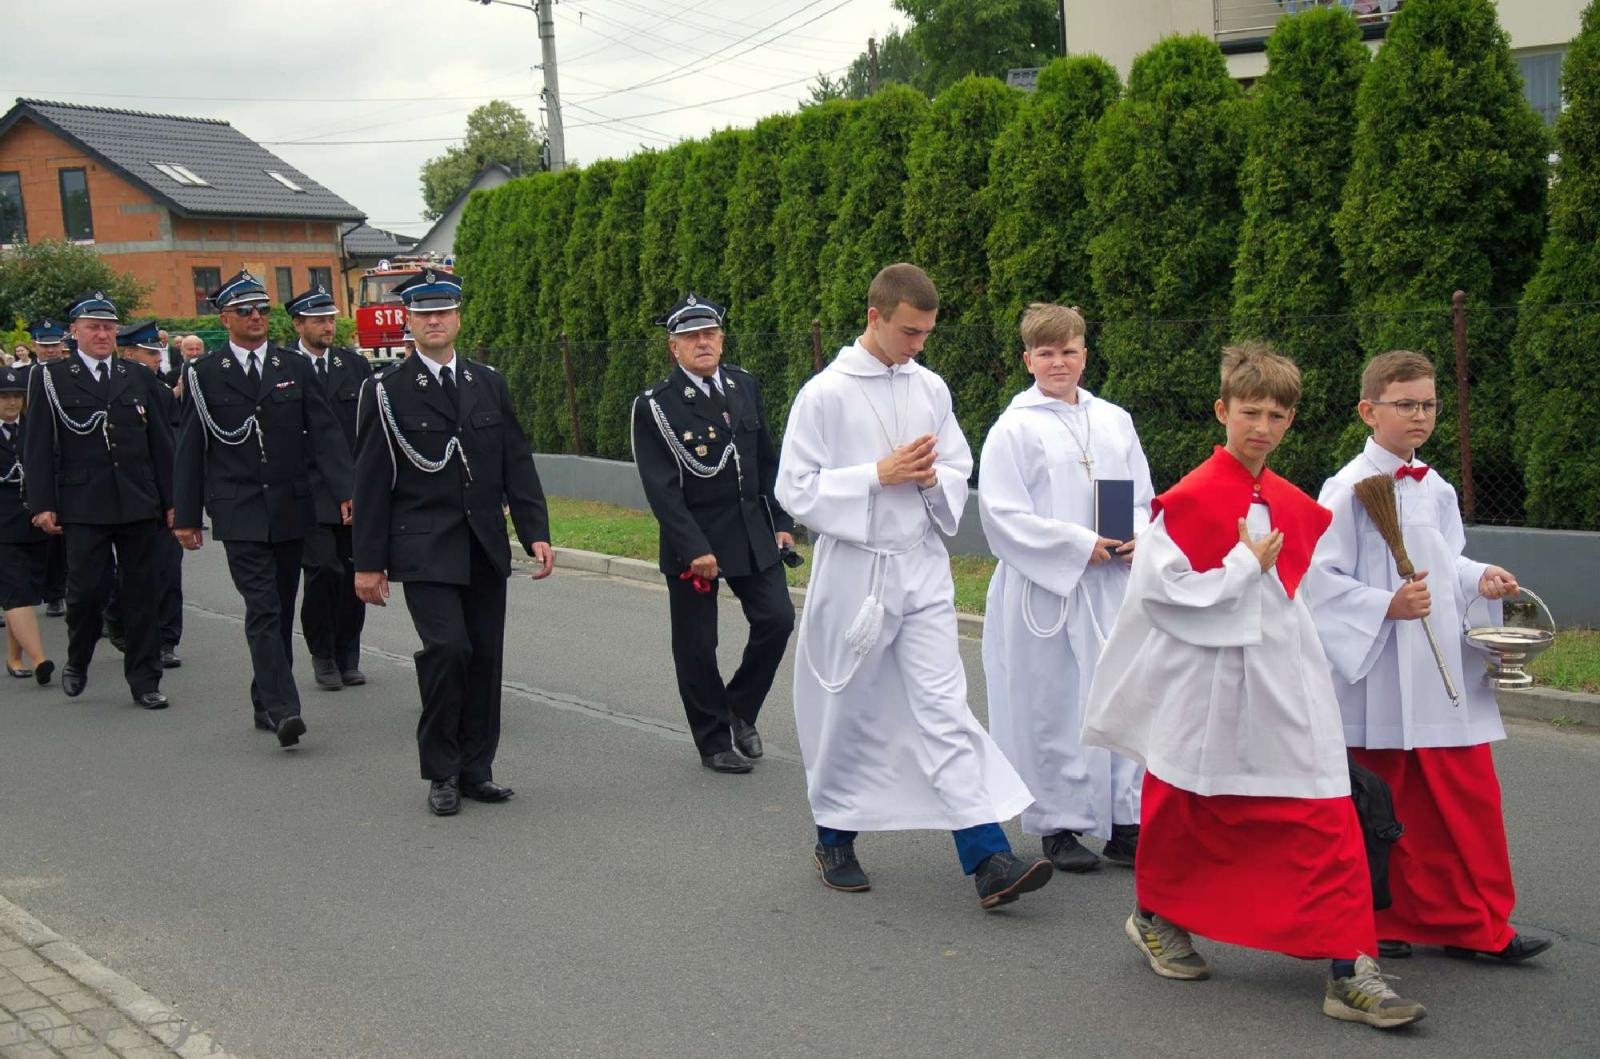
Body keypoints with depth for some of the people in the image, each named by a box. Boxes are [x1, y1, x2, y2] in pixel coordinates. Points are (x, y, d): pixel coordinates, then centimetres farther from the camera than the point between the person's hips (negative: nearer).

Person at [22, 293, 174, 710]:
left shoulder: (140, 377, 11)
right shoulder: (50, 378, 4)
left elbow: (162, 444, 12)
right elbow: (38, 447, 1)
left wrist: (171, 500, 8)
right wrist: (42, 503, -6)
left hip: (140, 504, 2)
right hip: (84, 507, -2)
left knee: (143, 593, 4)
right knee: (85, 591, 0)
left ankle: (145, 682, 12)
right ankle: (77, 662, 27)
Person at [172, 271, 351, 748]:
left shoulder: (295, 367, 9)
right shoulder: (204, 373, 3)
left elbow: (324, 432, 3)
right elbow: (190, 448, 5)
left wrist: (346, 490, -10)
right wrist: (187, 515, 3)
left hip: (291, 507, 3)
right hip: (239, 512, -3)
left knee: (282, 609, 10)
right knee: (262, 609, -12)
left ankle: (266, 702, 22)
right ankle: (283, 709, -18)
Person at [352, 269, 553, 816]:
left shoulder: (490, 385, 10)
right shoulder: (387, 391, -2)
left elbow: (518, 466, 10)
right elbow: (371, 482, -2)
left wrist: (536, 534, 1)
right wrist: (368, 561, -5)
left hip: (486, 547, 4)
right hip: (425, 549, -4)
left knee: (485, 658, 6)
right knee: (448, 648, -16)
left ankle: (475, 769, 19)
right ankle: (442, 773, 0)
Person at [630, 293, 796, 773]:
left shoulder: (745, 386, 6)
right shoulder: (655, 406, -10)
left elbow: (767, 461, 12)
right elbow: (661, 488, -14)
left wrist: (782, 522, 8)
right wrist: (694, 550, -19)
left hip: (752, 532, 4)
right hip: (694, 540, -4)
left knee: (777, 619, -2)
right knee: (696, 646, 3)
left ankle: (740, 708, 21)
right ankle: (714, 741, 19)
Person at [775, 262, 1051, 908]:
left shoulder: (930, 389, 6)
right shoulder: (825, 394, -8)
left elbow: (959, 470, 15)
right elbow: (795, 491, -9)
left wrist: (933, 478, -9)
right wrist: (879, 475, -17)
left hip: (922, 570, 3)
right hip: (854, 571, -3)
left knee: (945, 710, -4)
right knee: (847, 716, 9)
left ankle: (988, 860, -8)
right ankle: (834, 841, 30)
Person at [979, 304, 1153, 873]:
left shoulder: (1114, 421, 12)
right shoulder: (1014, 429, -4)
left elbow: (1144, 498, 16)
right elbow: (1003, 515, -10)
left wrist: (1138, 538, -6)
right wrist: (1080, 546, -15)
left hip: (1112, 587, 5)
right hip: (1044, 589, -4)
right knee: (1051, 707, 2)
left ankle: (1124, 823, 16)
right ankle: (1059, 825, 15)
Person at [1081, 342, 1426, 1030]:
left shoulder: (1294, 506, 8)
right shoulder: (1192, 497, -12)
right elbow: (1159, 586, -17)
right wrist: (1244, 567, -16)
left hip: (1284, 684, 5)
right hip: (1206, 685, -5)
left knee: (1325, 822, -3)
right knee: (1186, 813, 13)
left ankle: (1349, 970, 0)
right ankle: (1156, 917, 39)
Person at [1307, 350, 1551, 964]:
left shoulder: (1435, 489, 10)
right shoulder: (1349, 489, -10)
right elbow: (1320, 578, -14)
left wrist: (1480, 579, 3)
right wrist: (1386, 605, -22)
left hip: (1445, 671, 6)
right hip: (1380, 674, -6)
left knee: (1471, 795, 6)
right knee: (1384, 805, 7)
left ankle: (1476, 923, 17)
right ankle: (1383, 919, 22)